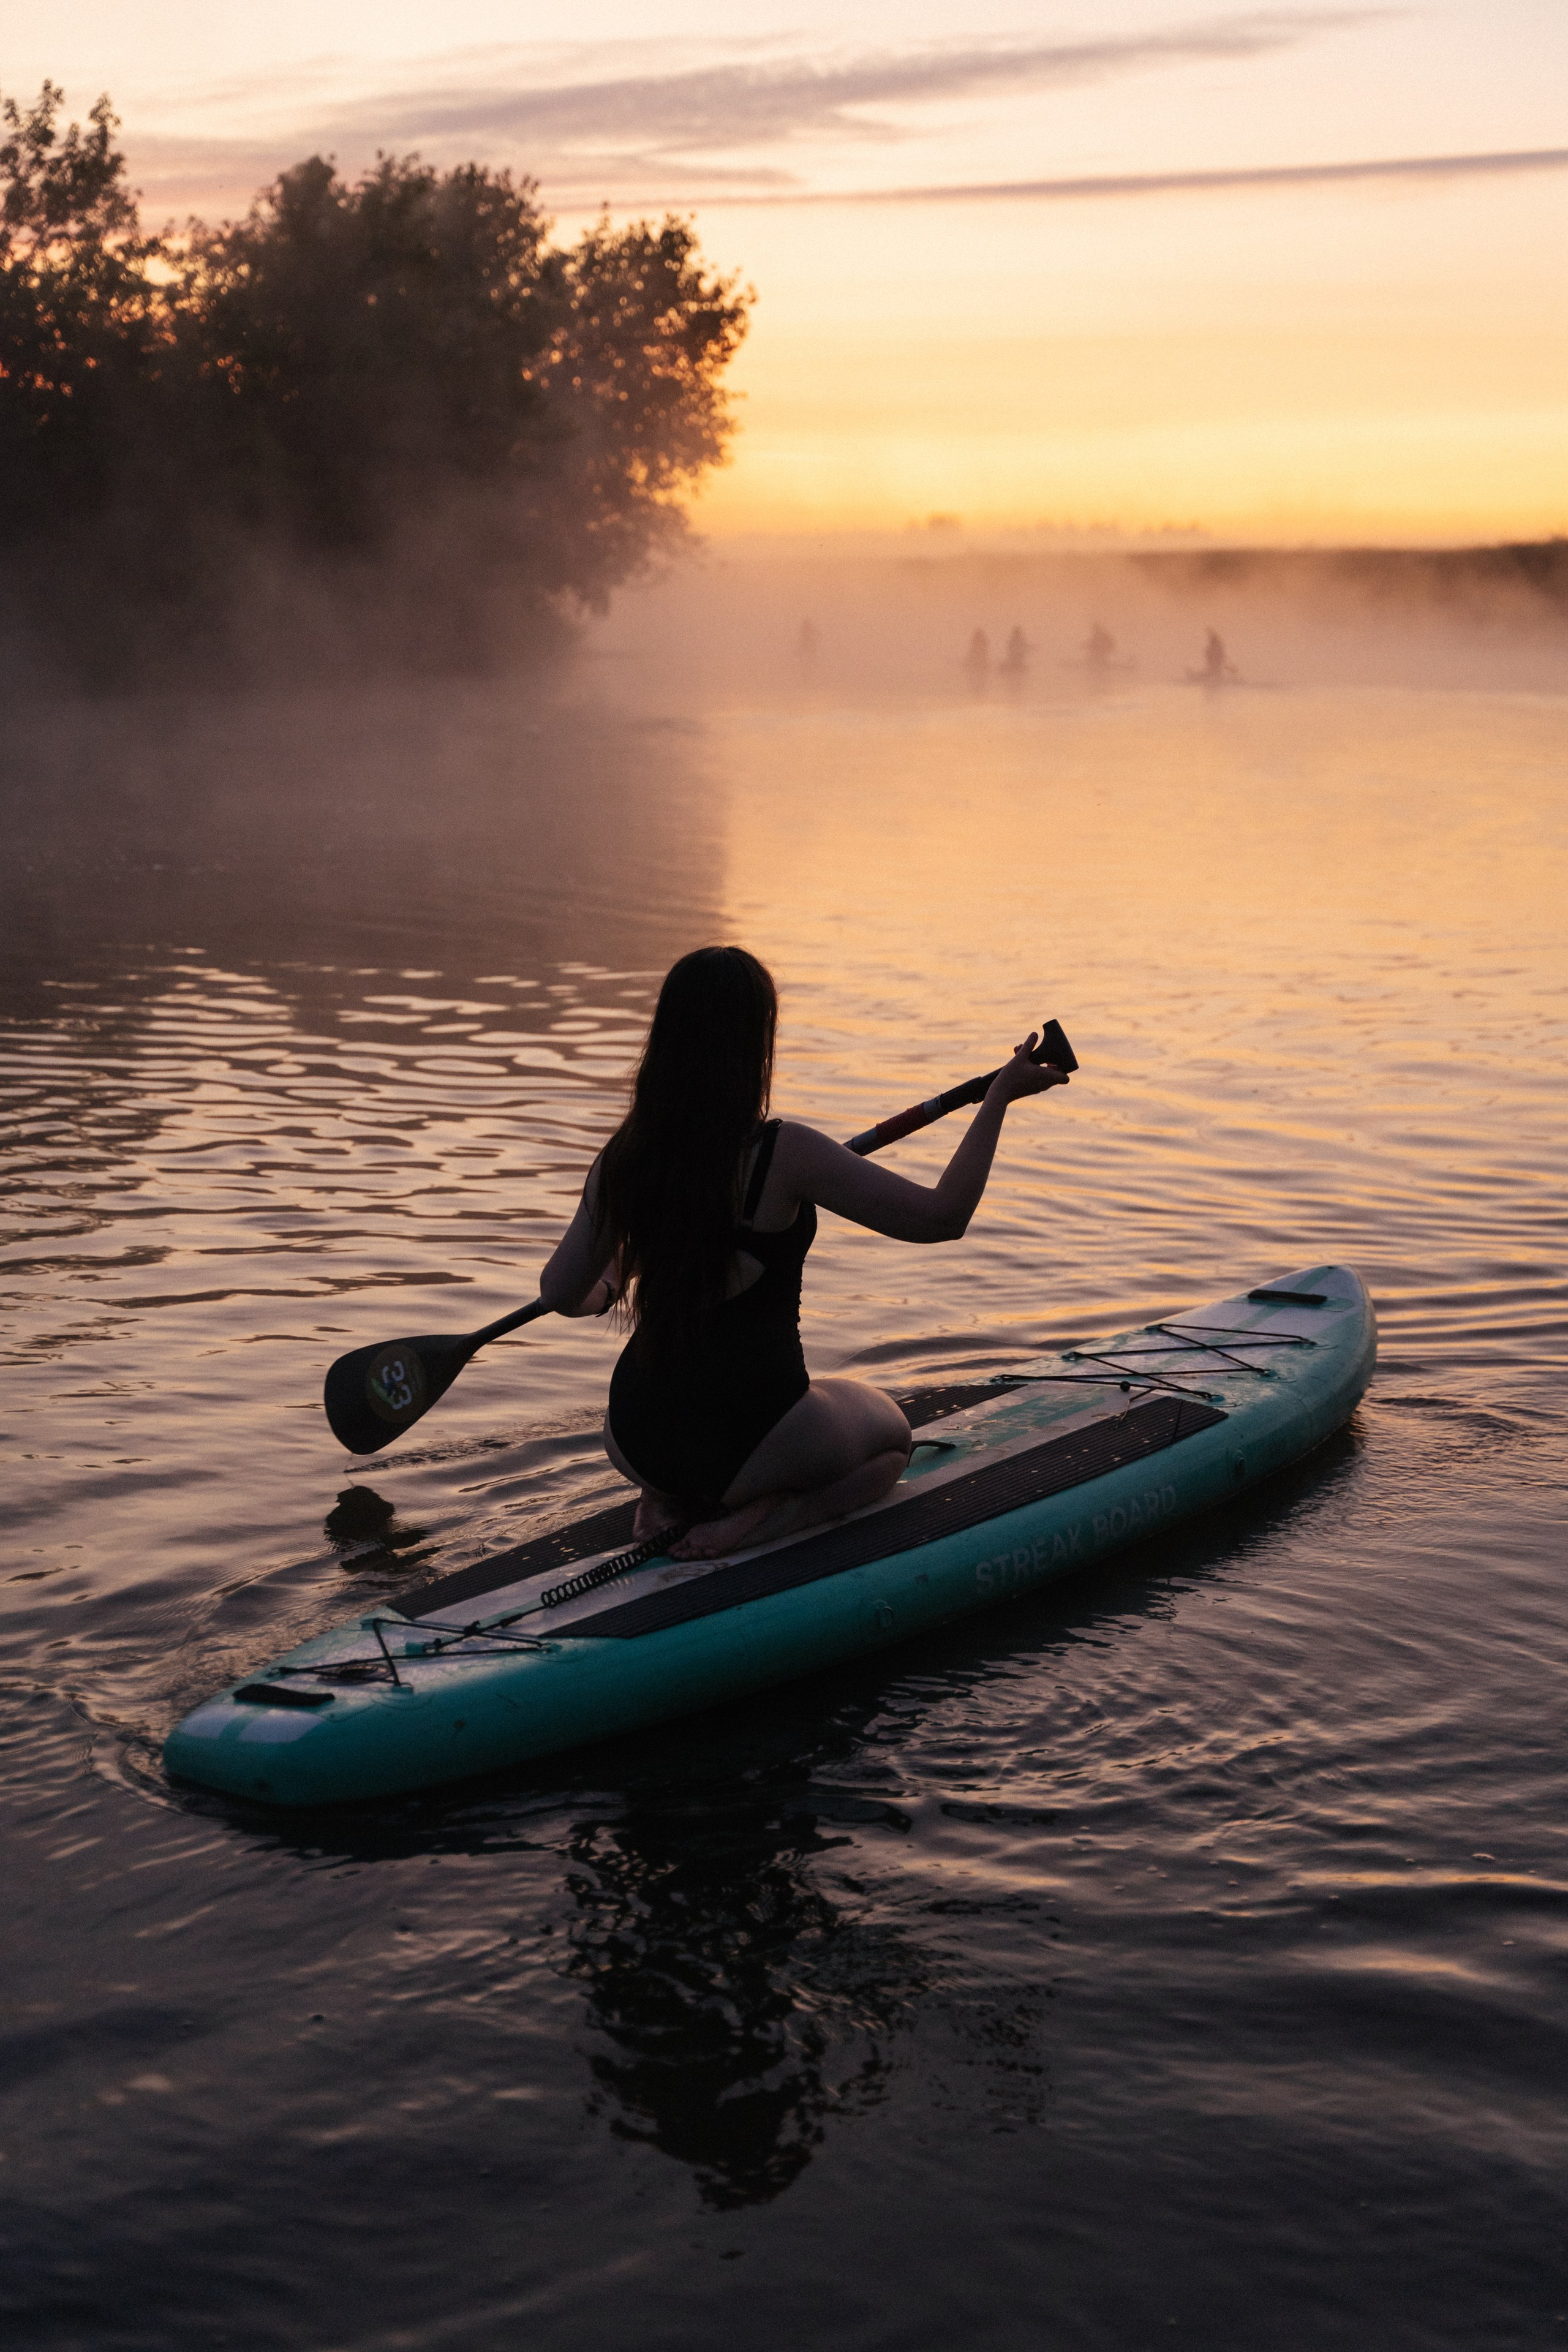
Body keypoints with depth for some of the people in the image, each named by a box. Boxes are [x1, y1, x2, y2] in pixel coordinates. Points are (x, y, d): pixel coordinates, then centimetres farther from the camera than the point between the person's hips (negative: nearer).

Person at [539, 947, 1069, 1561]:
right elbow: (942, 1216, -14)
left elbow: (561, 1293, 7)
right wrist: (1000, 1095, -4)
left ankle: (664, 1502, 8)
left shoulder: (622, 1162, -4)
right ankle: (761, 1520, -3)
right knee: (890, 1431, 28)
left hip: (637, 1441, 5)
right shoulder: (783, 1153, -18)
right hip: (746, 1447, -5)